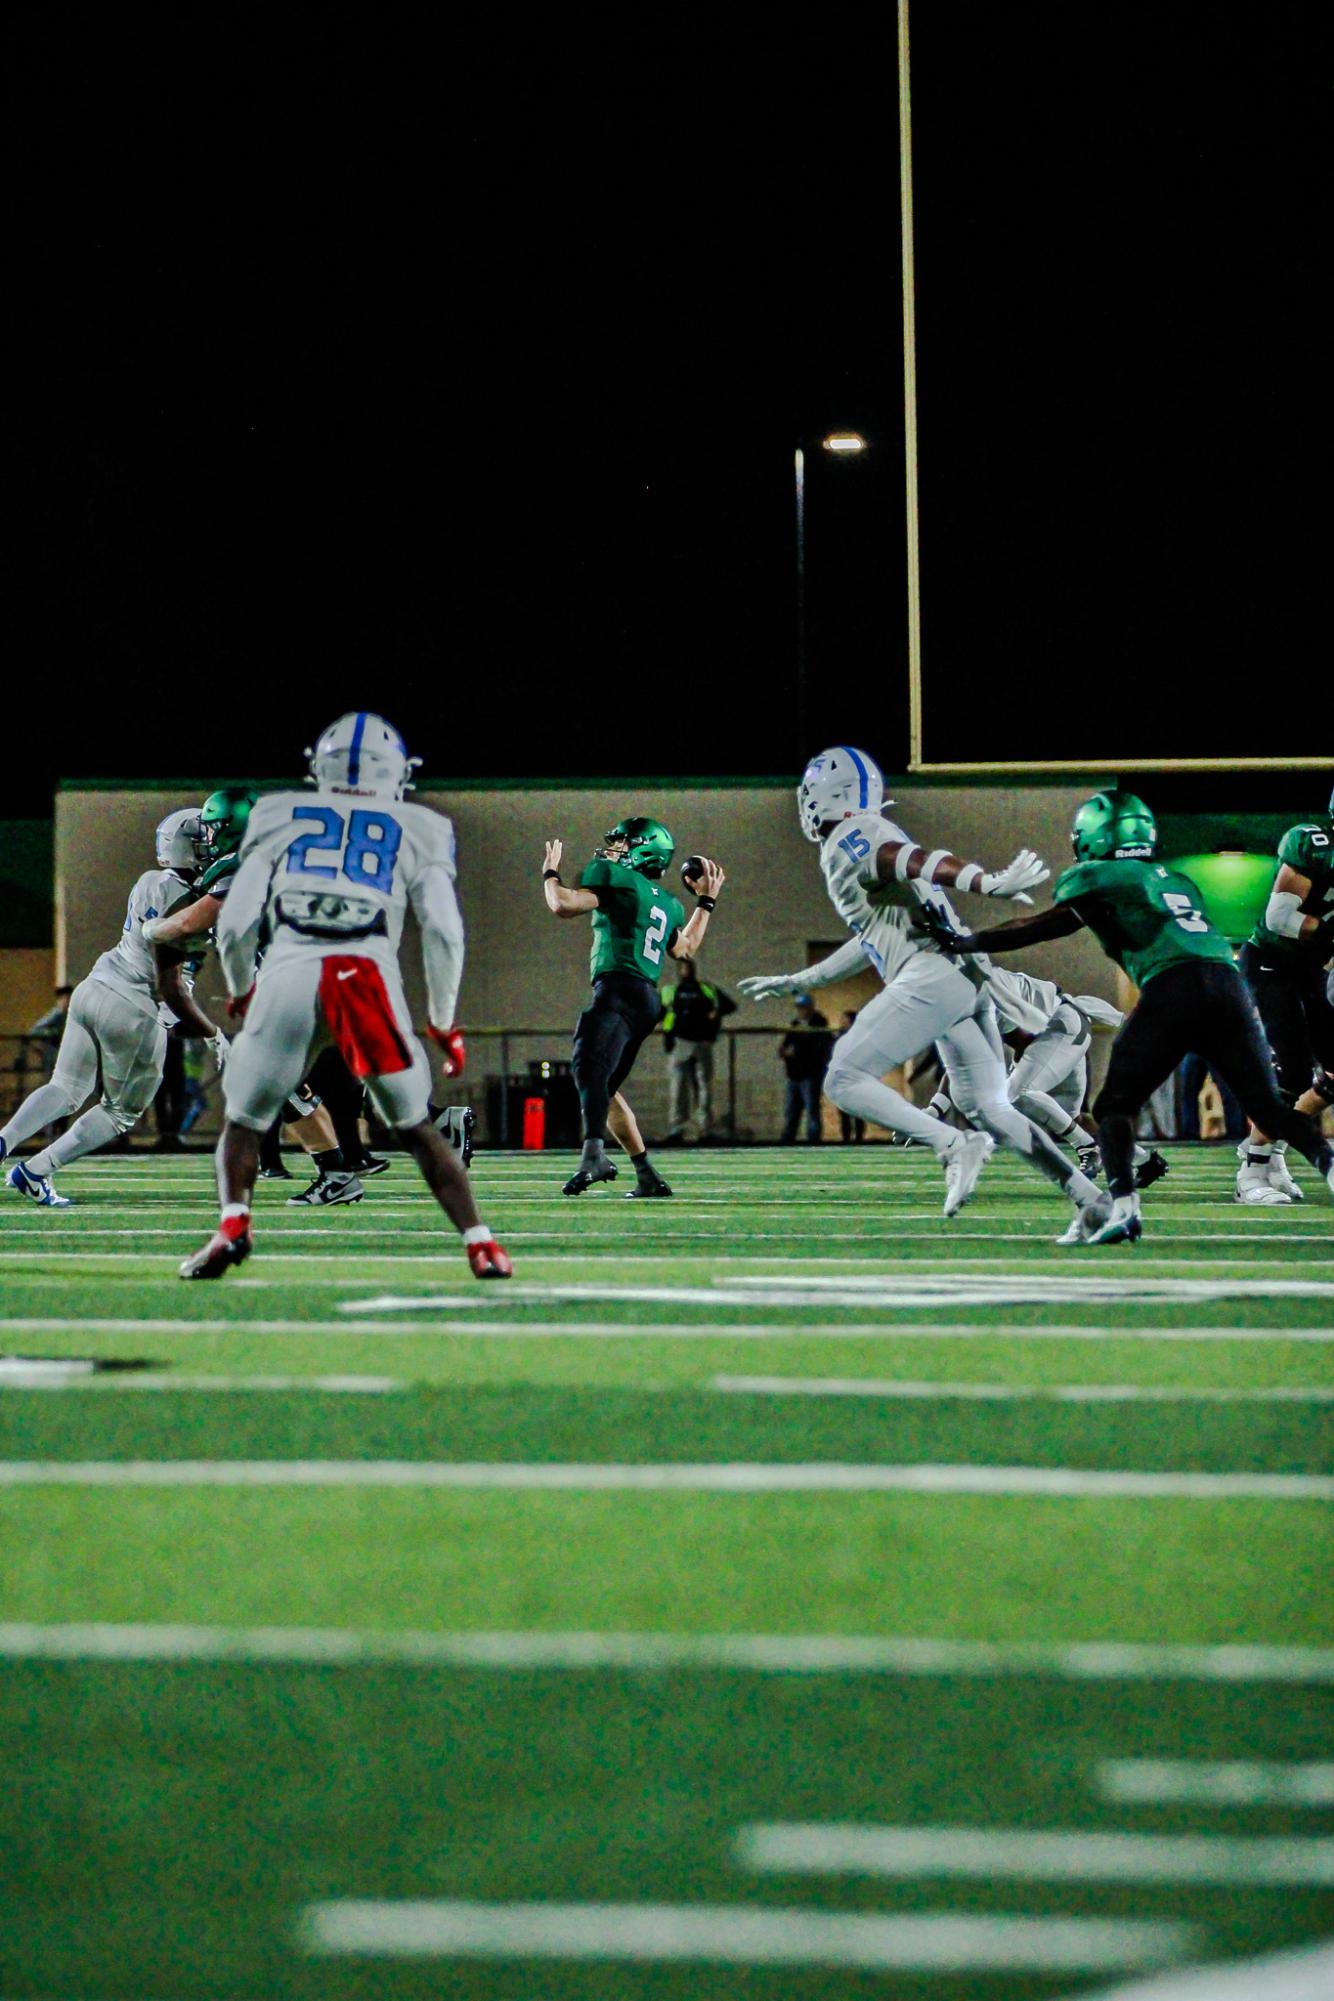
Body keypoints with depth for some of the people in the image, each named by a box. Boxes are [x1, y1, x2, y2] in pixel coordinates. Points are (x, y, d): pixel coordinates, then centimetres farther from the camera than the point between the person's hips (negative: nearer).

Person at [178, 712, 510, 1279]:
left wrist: (240, 993, 31)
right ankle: (478, 1243, 8)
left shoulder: (279, 817, 21)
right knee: (416, 1127, 17)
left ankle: (232, 1226, -6)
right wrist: (444, 1023, 20)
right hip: (369, 972, 0)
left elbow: (236, 923, 13)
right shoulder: (417, 831, 20)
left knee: (244, 1120, 17)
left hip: (287, 973, 0)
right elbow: (444, 933, 8)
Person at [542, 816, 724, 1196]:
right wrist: (706, 902, 51)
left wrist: (550, 873, 13)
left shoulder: (617, 878, 3)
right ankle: (646, 1173, 18)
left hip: (618, 991, -9)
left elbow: (563, 905, -7)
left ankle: (594, 1152, -52)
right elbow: (685, 950, 42)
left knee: (590, 1069, -28)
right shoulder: (667, 903, 25)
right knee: (605, 1085, 19)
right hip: (647, 1001, 9)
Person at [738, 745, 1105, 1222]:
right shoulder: (872, 837, 27)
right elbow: (871, 940, 35)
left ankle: (955, 1147, -16)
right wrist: (797, 982, 44)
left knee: (845, 1081, -3)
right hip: (968, 981, 9)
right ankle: (1090, 1197, 1)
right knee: (989, 1109, 10)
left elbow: (915, 861, -21)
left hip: (931, 977, -9)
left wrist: (987, 882, -38)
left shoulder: (848, 840, -2)